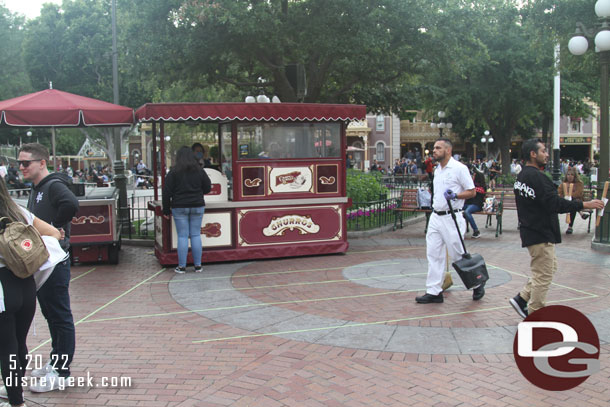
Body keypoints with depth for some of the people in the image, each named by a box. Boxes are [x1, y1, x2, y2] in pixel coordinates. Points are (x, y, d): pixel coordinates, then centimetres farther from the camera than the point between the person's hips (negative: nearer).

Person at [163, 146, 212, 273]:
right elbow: (208, 188, 7)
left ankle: (182, 266, 4)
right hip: (197, 206, 2)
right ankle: (198, 265, 9)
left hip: (180, 207, -2)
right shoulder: (200, 171, 2)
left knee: (182, 236, 2)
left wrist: (166, 209, 2)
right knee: (196, 235, 7)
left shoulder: (174, 171, -5)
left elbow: (167, 192, -5)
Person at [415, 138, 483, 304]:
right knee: (433, 254, 5)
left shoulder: (459, 168, -9)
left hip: (451, 217, -8)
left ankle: (477, 283, 21)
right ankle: (434, 291, 10)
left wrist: (455, 195, -22)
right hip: (436, 216, 8)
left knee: (458, 255, -1)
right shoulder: (437, 170, 15)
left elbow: (471, 191, -8)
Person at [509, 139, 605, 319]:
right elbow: (554, 203, -25)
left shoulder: (522, 176, 13)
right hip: (541, 235, -10)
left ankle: (522, 299, 19)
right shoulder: (536, 176, -20)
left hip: (530, 232, 10)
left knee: (550, 268, 20)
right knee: (543, 275, -1)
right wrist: (585, 205, -21)